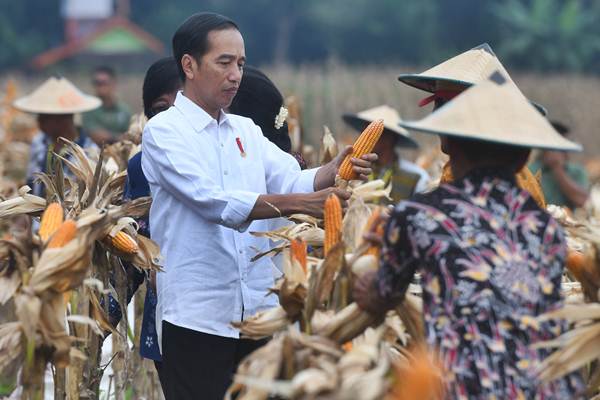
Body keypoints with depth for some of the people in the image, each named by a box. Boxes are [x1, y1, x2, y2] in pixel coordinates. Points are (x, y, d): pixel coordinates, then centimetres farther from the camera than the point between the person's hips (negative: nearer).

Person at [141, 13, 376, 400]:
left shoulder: (246, 131, 15)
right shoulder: (164, 132, -6)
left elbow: (292, 180, 2)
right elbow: (215, 202, -20)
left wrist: (333, 172, -20)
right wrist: (300, 204, -29)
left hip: (258, 312, 6)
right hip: (196, 316, -6)